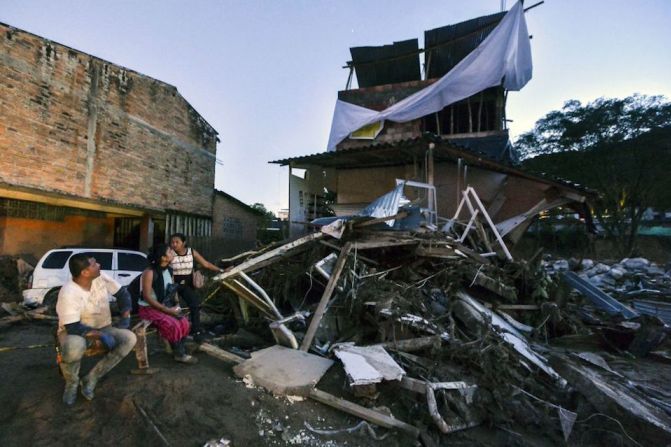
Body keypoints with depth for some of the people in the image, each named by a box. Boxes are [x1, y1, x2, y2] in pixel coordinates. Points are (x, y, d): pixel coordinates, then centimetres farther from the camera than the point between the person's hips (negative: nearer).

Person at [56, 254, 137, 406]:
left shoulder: (101, 278, -9)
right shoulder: (68, 293, -25)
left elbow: (122, 293, 3)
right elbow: (73, 327, -27)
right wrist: (99, 335, -30)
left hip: (102, 329, 5)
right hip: (74, 332, -5)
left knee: (129, 338, -21)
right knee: (74, 346, -41)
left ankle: (91, 378, -9)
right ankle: (72, 383, -7)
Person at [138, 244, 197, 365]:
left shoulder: (169, 270, 2)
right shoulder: (150, 272, -20)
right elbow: (147, 297, -22)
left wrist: (176, 304, -2)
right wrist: (167, 310, -22)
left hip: (165, 307, 7)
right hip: (149, 308, -7)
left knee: (184, 322, -14)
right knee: (173, 325, -25)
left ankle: (180, 351, -2)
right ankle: (180, 354, -7)